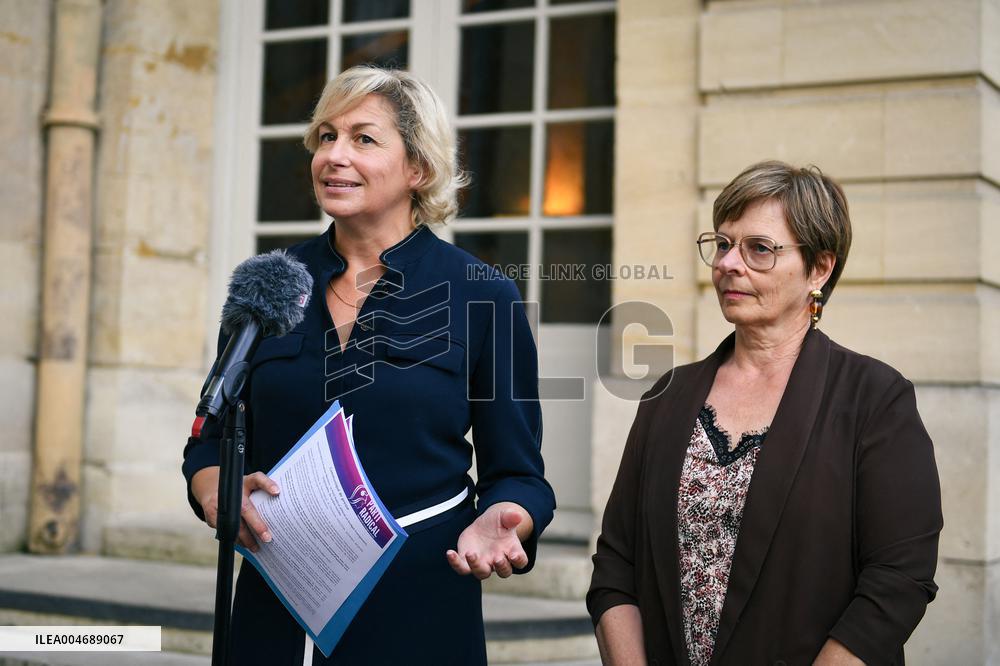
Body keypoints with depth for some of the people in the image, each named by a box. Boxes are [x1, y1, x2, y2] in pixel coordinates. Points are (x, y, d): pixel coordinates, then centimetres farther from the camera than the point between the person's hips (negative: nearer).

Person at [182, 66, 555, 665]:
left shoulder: (483, 296, -5)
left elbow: (517, 473, -1)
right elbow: (213, 438, 10)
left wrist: (495, 523, -23)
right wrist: (216, 495, -12)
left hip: (417, 614, -2)